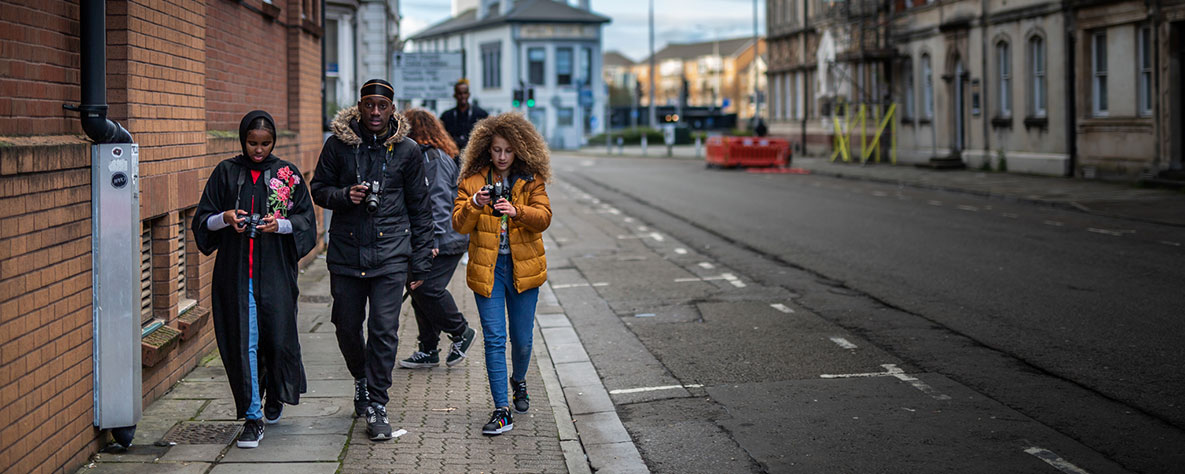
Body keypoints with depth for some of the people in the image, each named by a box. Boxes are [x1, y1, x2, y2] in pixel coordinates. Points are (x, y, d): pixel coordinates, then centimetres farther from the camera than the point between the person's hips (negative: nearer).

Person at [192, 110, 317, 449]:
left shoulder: (287, 174, 5)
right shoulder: (226, 173, 6)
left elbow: (306, 221, 3)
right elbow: (202, 221, 6)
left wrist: (280, 224, -16)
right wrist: (225, 218, -15)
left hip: (276, 272, 0)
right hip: (235, 273, 0)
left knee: (278, 338, 1)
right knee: (244, 341, -3)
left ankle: (275, 395, 31)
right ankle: (253, 416, 4)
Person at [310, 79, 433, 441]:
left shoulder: (407, 150, 2)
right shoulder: (339, 144, 2)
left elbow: (419, 209, 7)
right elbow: (319, 189, 11)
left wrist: (420, 263, 5)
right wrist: (344, 195, -12)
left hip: (390, 253, -1)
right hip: (346, 252, 2)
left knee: (384, 330, -7)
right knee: (347, 328, 9)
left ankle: (377, 405, 3)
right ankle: (361, 380, 38)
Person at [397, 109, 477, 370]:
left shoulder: (435, 159, -14)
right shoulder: (422, 156, 17)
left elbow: (439, 202, -20)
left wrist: (433, 240, -24)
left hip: (444, 240, -10)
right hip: (422, 239, 10)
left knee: (428, 288, -13)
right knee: (418, 289, 8)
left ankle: (461, 333, 7)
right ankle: (428, 351, 14)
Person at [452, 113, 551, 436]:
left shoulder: (531, 180, 2)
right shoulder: (473, 180, 2)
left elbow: (543, 217, -11)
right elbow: (459, 224, -4)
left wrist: (516, 211, -29)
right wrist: (475, 204, -23)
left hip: (522, 267, 1)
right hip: (487, 269, 0)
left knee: (522, 339, 9)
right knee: (494, 339, -5)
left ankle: (519, 382, 41)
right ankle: (501, 411, -3)